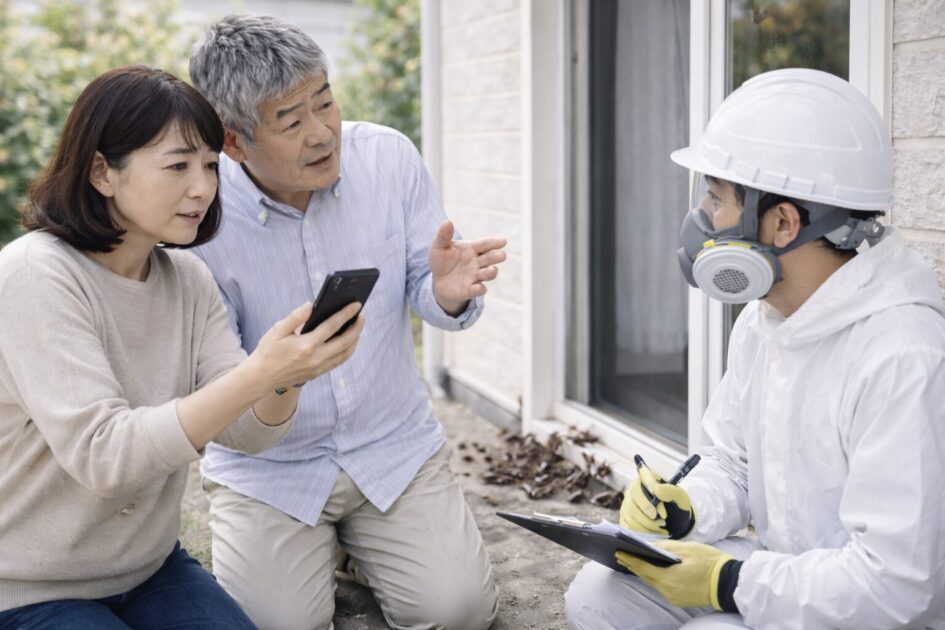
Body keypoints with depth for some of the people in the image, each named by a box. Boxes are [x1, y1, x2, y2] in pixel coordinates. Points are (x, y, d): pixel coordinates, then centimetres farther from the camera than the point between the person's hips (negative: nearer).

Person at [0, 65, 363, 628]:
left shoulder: (187, 277, 1)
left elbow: (246, 432, -7)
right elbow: (100, 456, -29)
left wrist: (287, 375, -29)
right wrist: (258, 372, -37)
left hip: (151, 568, 6)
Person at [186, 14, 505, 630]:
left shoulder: (389, 157, -10)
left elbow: (423, 295, -2)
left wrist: (448, 294, -27)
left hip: (395, 446, 2)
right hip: (268, 465, -1)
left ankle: (360, 543, 23)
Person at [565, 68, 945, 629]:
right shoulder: (761, 321, 3)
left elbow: (894, 584, -29)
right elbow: (730, 464, 15)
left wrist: (727, 583, -22)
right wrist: (684, 510, -8)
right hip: (774, 565, 8)